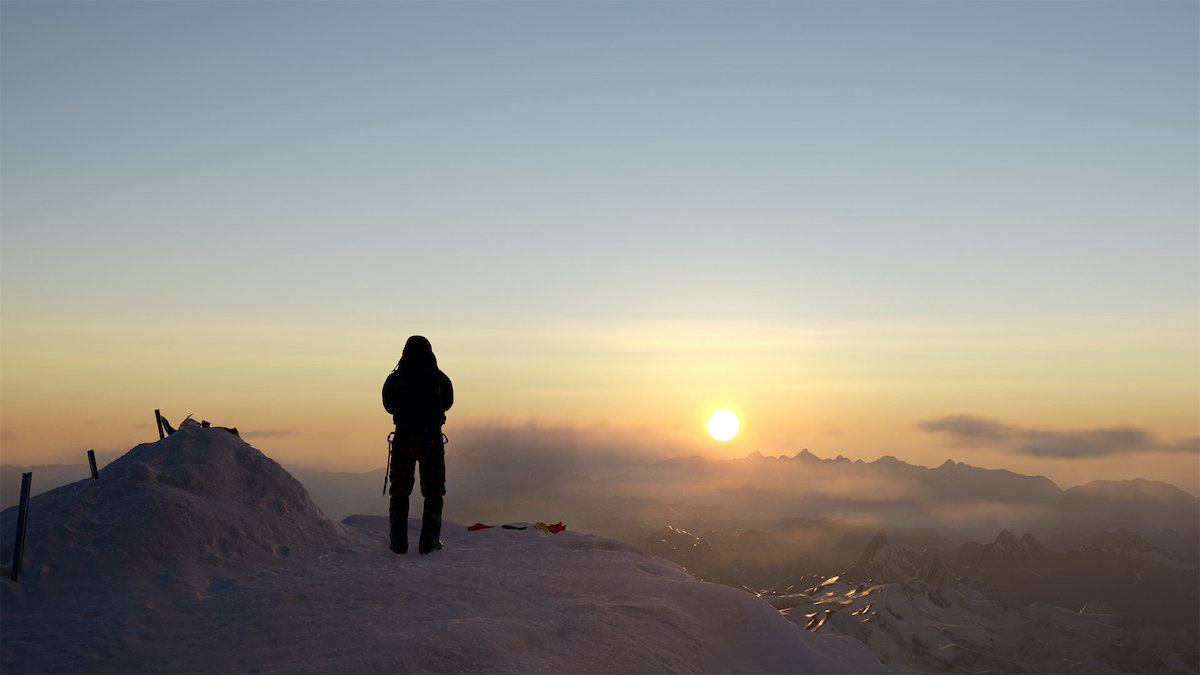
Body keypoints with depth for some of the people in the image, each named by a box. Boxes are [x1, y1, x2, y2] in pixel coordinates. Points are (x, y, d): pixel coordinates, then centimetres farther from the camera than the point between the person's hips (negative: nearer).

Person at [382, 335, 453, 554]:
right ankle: (429, 541, 6)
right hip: (433, 440, 0)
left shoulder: (394, 379, -5)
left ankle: (398, 542, 10)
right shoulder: (440, 379, -4)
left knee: (400, 492, 13)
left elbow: (389, 407, 9)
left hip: (403, 439, 0)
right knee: (433, 492, 11)